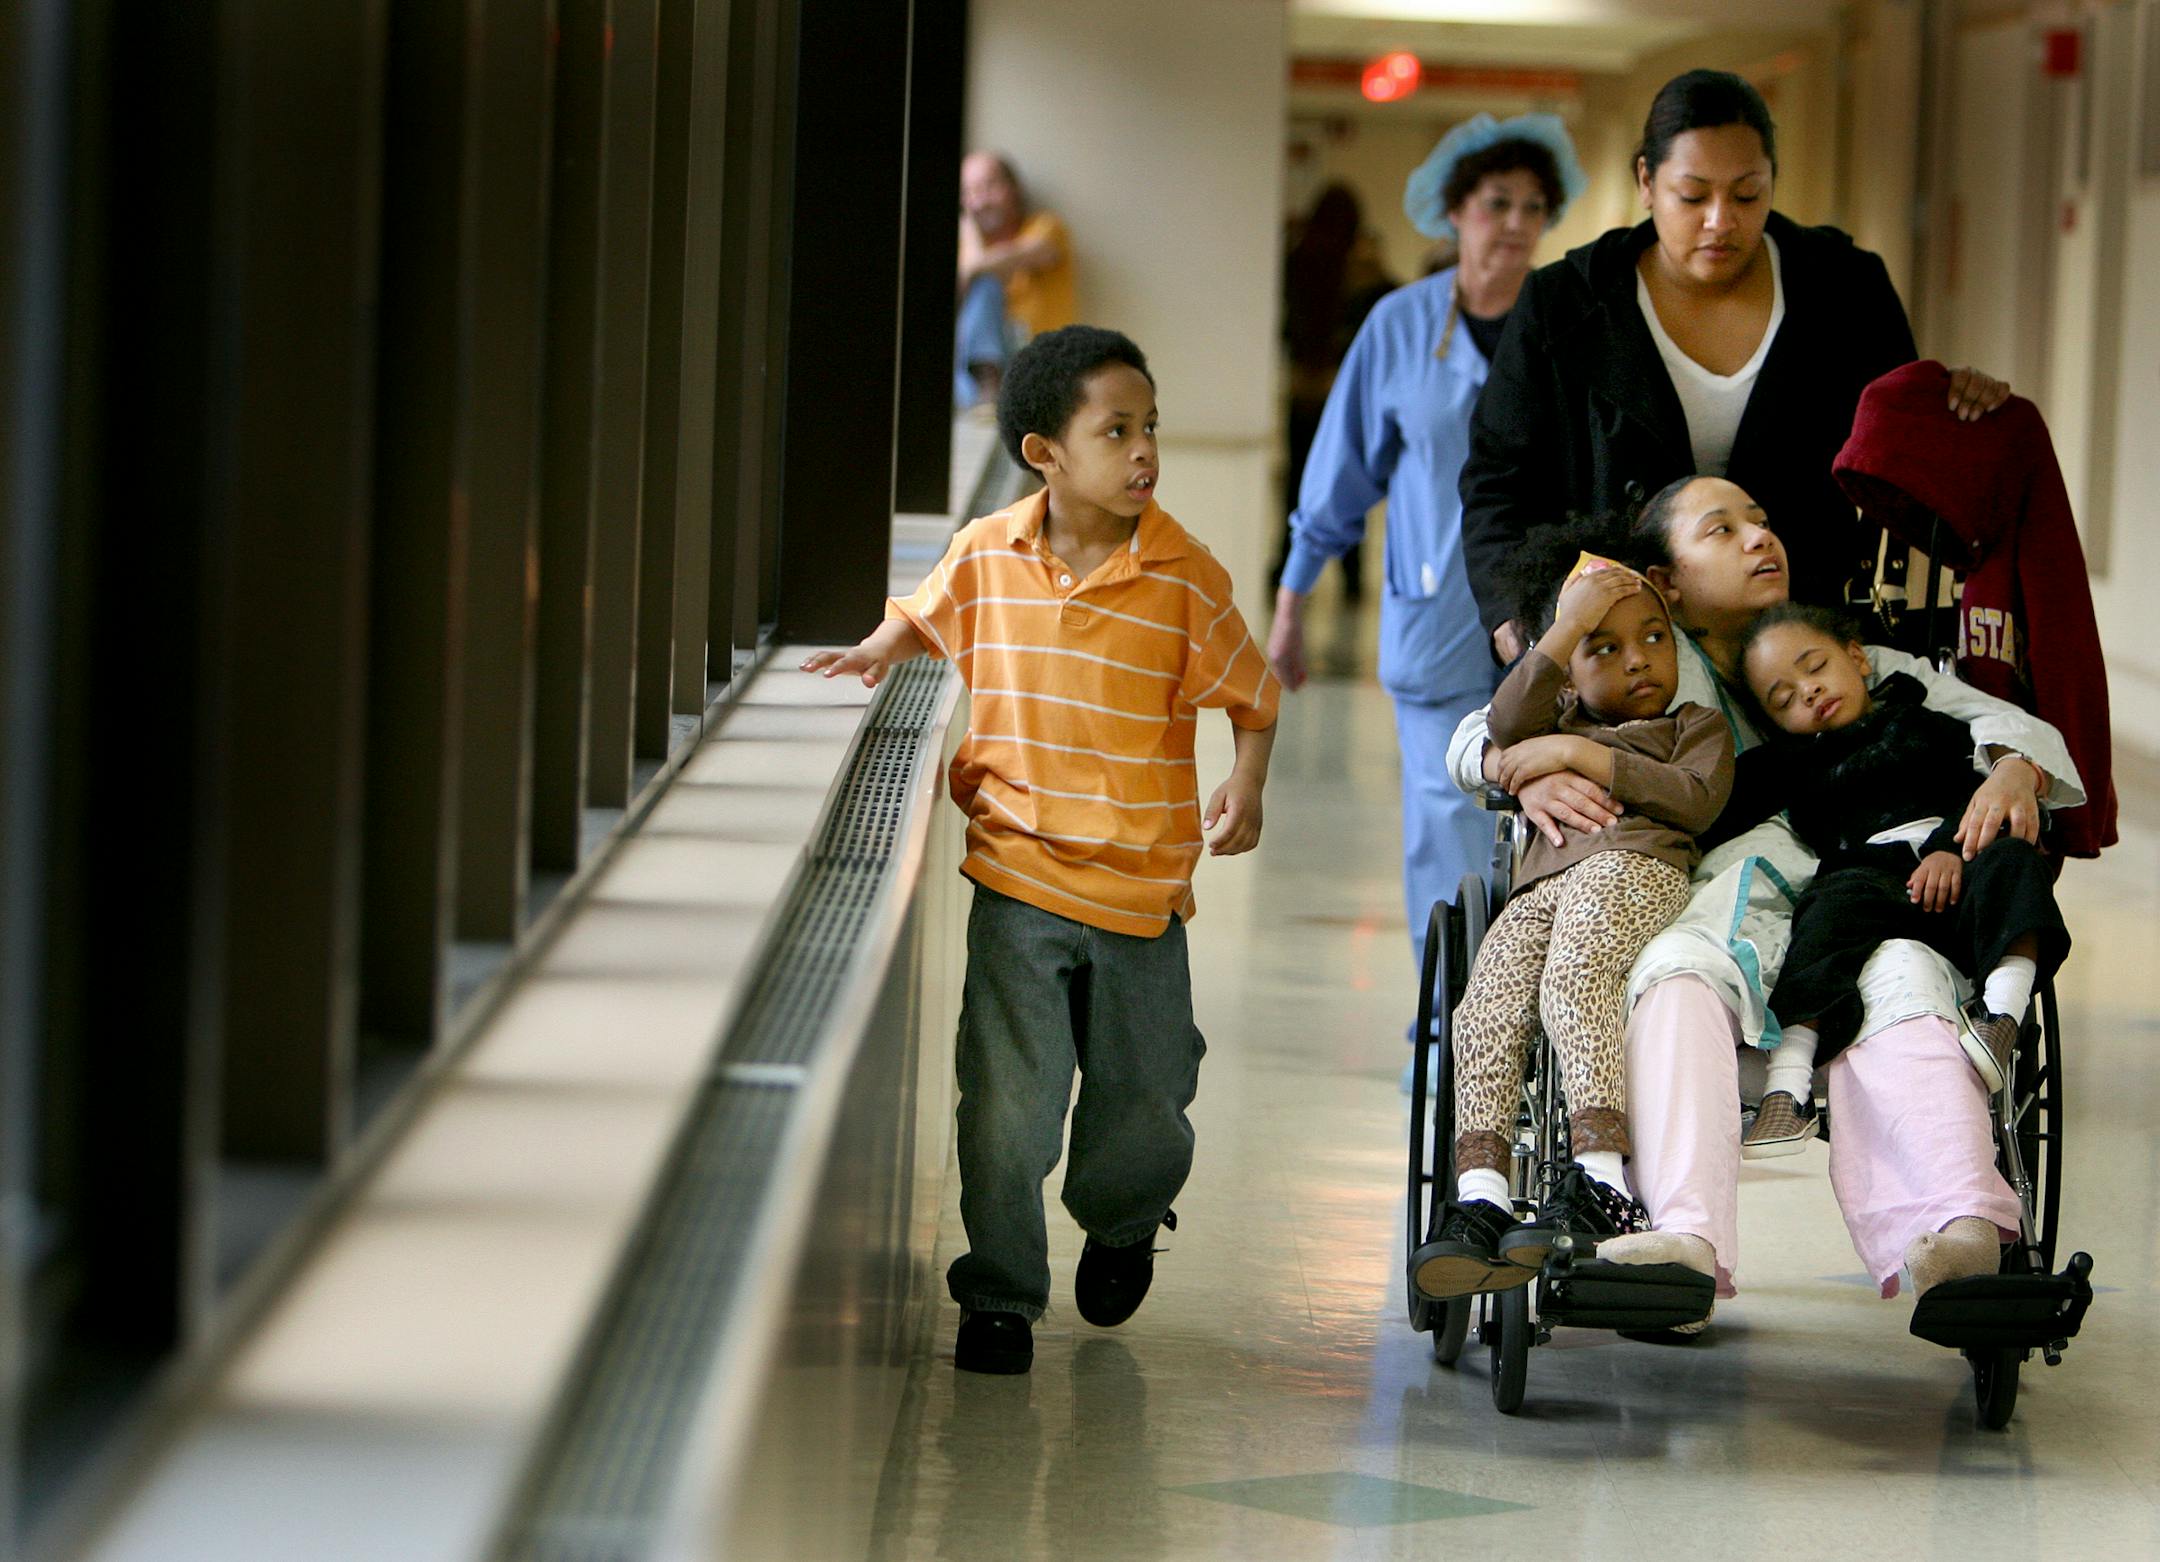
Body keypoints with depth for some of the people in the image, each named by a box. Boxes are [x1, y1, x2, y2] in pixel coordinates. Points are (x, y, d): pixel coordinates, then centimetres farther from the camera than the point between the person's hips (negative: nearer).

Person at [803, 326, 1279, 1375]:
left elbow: (1250, 693, 4)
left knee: (1143, 1105, 11)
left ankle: (1120, 1226, 43)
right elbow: (926, 614, 20)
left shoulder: (1185, 579, -7)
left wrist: (1245, 785, -10)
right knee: (1006, 1100, -7)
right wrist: (882, 651, 1)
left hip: (1142, 889, 0)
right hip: (1018, 873, 0)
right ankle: (1000, 1294, 9)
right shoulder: (985, 558, -1)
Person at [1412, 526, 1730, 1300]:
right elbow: (1509, 724, 10)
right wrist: (1568, 626, 5)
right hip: (1541, 889, 4)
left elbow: (1697, 798, 3)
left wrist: (1587, 756, 1)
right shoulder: (1558, 720, 35)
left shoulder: (1696, 725, 25)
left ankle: (1600, 1182, -44)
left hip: (1633, 868, -4)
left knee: (1574, 975, -34)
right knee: (1488, 1010, -22)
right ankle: (1479, 1196, -33)